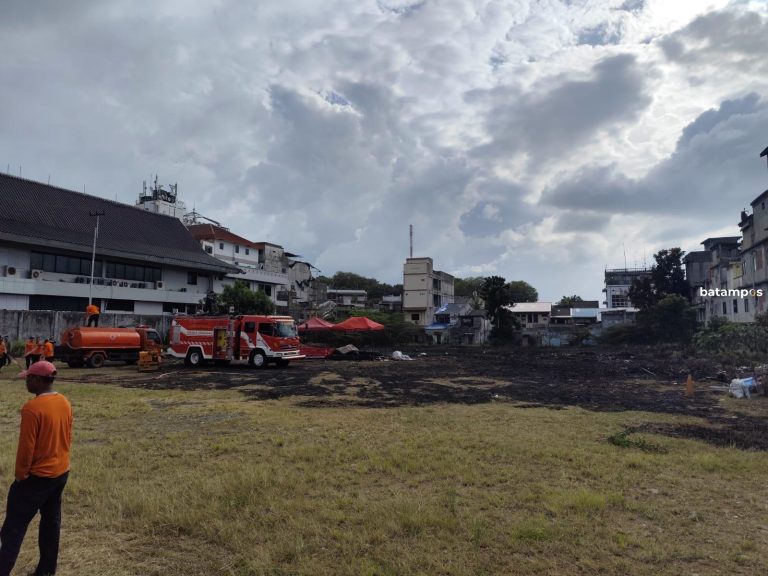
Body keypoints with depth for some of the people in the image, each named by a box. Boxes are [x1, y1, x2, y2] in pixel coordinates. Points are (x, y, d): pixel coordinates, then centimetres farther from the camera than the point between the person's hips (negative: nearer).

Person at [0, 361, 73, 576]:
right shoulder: (65, 403, 2)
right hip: (61, 472, 8)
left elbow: (26, 447, -19)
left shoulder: (32, 408, -22)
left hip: (38, 475, -7)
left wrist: (20, 475, -7)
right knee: (51, 520, 16)